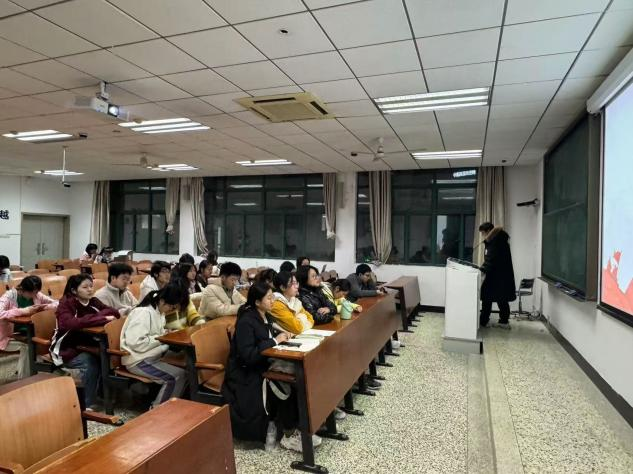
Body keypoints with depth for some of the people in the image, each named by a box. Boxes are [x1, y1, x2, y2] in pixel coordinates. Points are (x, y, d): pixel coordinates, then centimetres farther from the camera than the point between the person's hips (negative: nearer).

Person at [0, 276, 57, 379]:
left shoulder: (37, 295, -1)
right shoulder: (9, 296, -15)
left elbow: (57, 304, 1)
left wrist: (43, 307, -19)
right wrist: (23, 311, -36)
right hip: (9, 336, -4)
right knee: (26, 346, -32)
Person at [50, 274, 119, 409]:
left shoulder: (93, 301, 0)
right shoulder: (65, 303, -16)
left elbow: (115, 312, -9)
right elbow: (72, 323, -36)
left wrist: (95, 316, -25)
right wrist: (102, 318, -36)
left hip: (86, 345, 5)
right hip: (65, 349, -5)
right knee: (89, 361, -30)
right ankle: (89, 404, -15)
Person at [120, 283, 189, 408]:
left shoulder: (158, 311, 7)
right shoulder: (144, 313, -22)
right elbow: (135, 343, -28)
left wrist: (166, 334, 1)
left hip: (153, 356, 9)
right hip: (138, 360, -9)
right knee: (178, 375, -22)